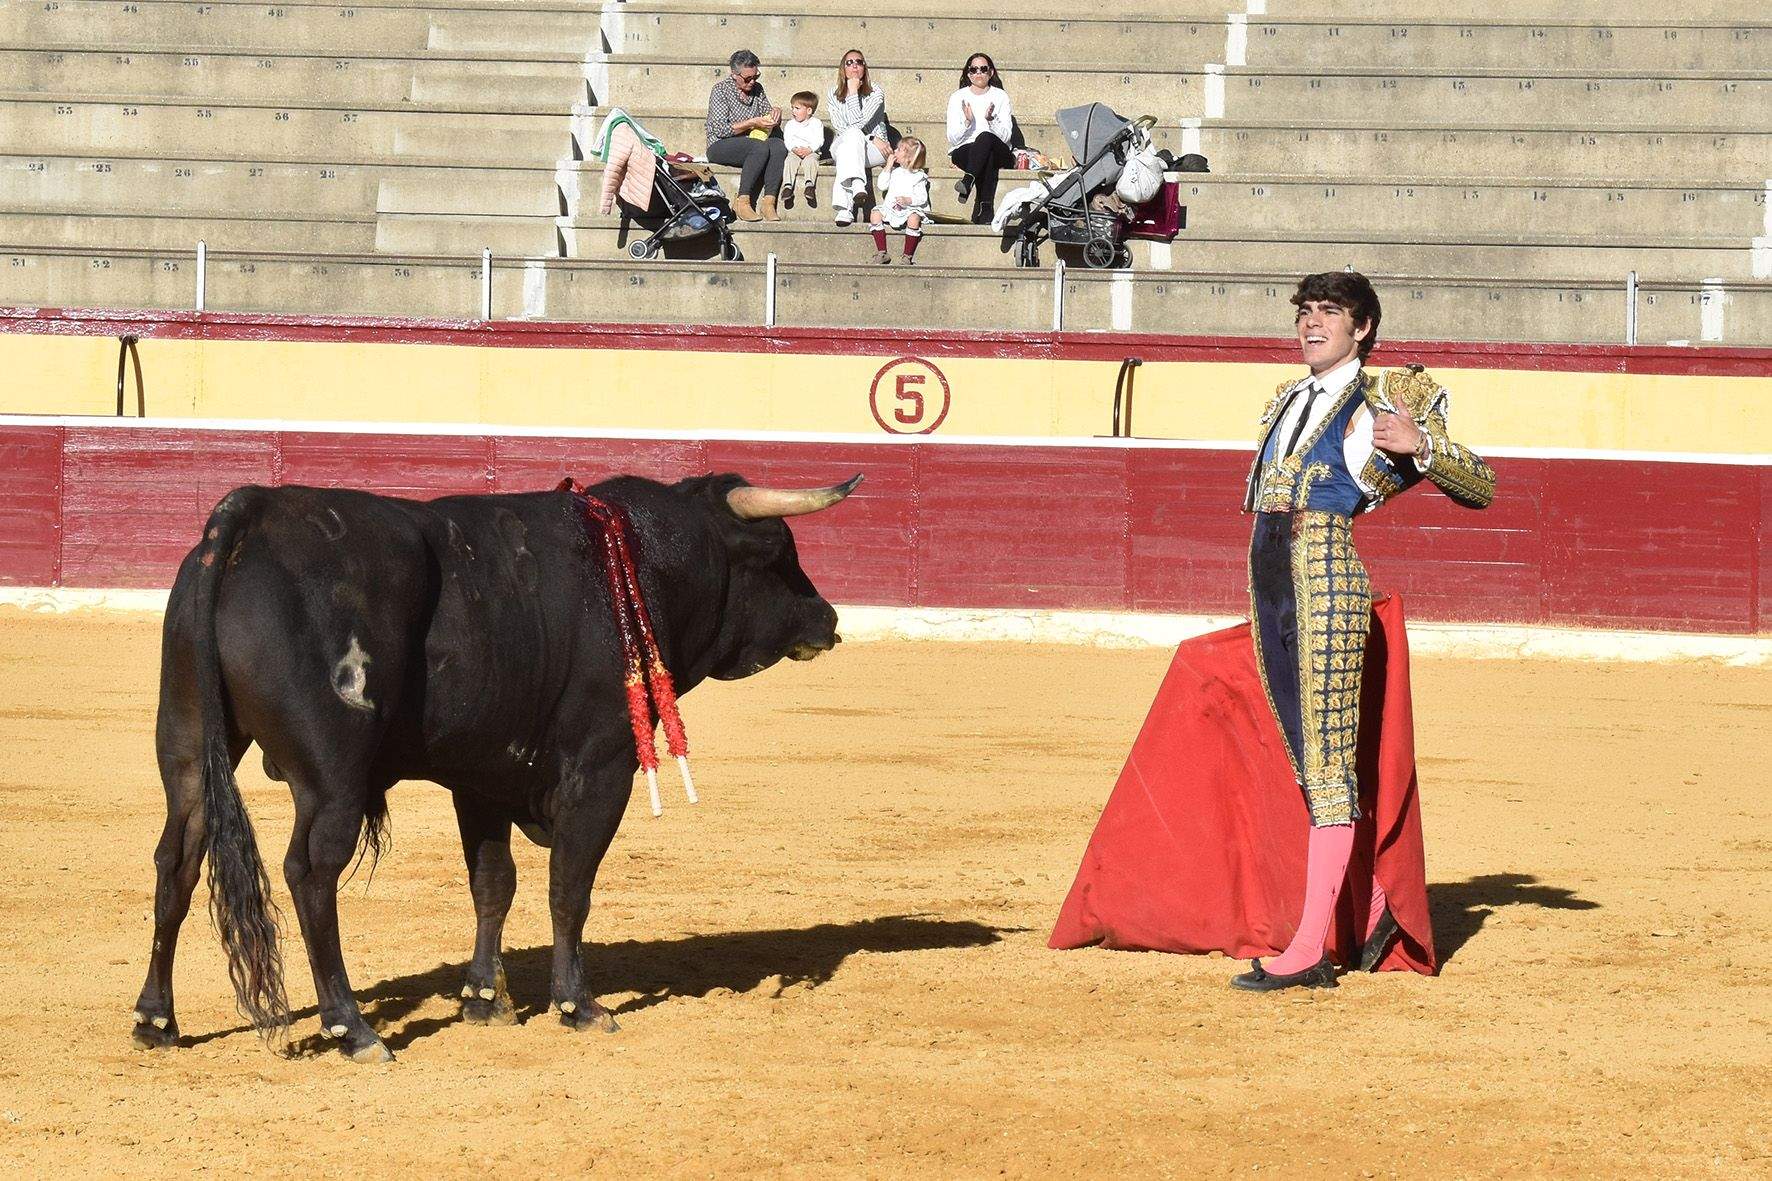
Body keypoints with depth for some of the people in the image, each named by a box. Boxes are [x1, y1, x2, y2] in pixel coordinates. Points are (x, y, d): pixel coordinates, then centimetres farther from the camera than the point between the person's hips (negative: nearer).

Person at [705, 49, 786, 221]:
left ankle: (769, 203, -32)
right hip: (721, 146, -6)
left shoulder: (757, 89, 12)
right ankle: (742, 202, -32)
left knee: (778, 146, -25)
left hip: (751, 141, 6)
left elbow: (771, 123, 20)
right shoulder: (721, 89, -6)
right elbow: (720, 129, -15)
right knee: (760, 148, -34)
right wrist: (752, 123, -20)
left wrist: (775, 113, -4)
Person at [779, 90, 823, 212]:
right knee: (790, 160, -29)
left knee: (810, 160, -34)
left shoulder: (816, 123, 8)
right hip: (794, 151, 2)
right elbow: (787, 140, 4)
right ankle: (788, 185, -43)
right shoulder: (790, 124, 15)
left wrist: (809, 149, -20)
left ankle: (810, 184, -49)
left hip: (811, 152, -2)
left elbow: (818, 140, -2)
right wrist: (794, 149, -17)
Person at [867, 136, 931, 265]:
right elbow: (882, 186, 4)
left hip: (910, 209, -5)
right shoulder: (894, 171, 12)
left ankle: (908, 256, -27)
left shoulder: (918, 176, -2)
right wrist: (888, 167, 0)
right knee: (875, 214, -21)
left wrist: (908, 200, -24)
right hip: (890, 208, 5)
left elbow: (922, 198, -6)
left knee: (914, 219, -37)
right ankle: (882, 253, -20)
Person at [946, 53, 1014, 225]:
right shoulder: (958, 98, 10)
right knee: (988, 159, -38)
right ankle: (986, 208, -49)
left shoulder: (1000, 97, 9)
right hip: (963, 152, 0)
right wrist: (967, 122, -17)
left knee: (986, 137, -37)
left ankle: (968, 181, -52)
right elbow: (952, 139, 1)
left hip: (998, 152, 0)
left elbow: (1006, 136, -2)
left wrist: (991, 120, -20)